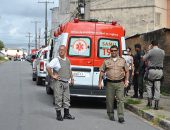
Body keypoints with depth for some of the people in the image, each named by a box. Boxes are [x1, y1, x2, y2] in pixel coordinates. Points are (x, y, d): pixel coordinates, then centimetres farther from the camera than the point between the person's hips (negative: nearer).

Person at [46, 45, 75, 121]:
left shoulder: (67, 60, 14)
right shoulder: (56, 60, -9)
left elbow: (69, 70, 28)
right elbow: (48, 67, -20)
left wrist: (72, 78, 21)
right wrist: (52, 76, -17)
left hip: (66, 82, 7)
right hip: (58, 82, -7)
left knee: (67, 98, 10)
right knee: (58, 99, -3)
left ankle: (66, 114, 20)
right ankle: (59, 115, 5)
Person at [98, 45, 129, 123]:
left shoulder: (122, 61, 11)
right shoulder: (106, 61, 8)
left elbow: (127, 71, 14)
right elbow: (102, 72, 8)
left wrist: (126, 81, 4)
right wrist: (100, 82, 3)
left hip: (120, 83, 0)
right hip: (110, 83, 0)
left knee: (120, 99, -7)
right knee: (109, 100, 5)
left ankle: (121, 117, -7)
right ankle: (111, 115, 22)